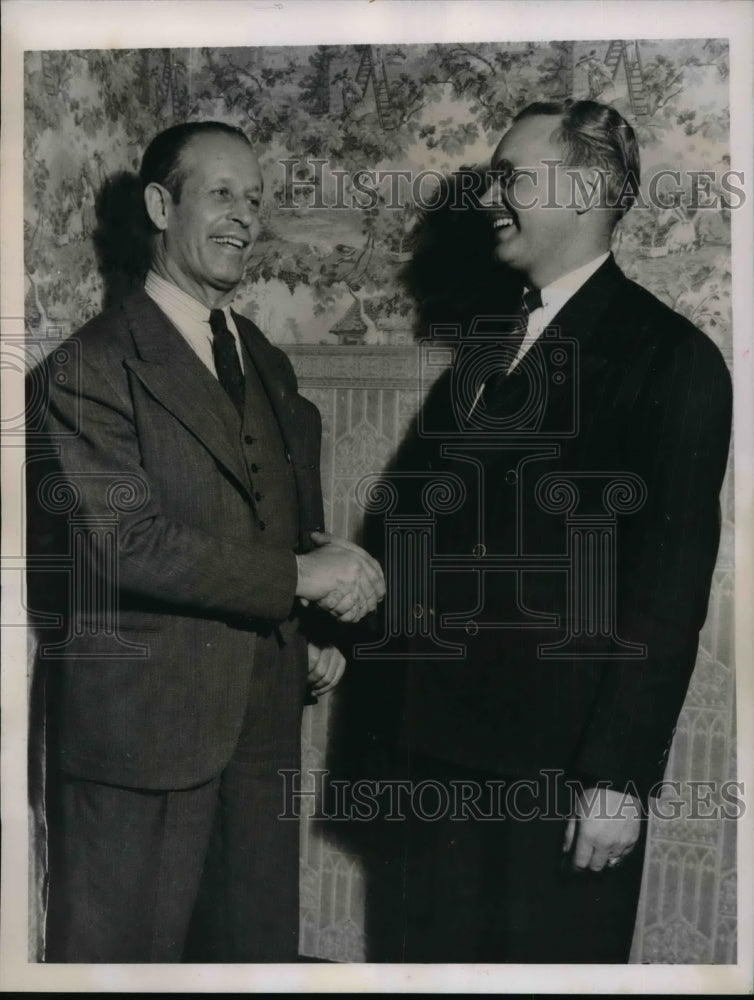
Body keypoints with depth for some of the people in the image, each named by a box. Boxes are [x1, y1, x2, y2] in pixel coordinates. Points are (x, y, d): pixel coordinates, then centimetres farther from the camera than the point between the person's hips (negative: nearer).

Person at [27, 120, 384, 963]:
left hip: (263, 717, 7)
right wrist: (299, 576, -18)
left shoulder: (267, 363, 13)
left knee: (259, 941, 17)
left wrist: (314, 628, 2)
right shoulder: (98, 363, -9)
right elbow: (129, 542, -18)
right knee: (122, 948, 9)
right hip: (140, 724, -6)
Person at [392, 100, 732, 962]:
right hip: (449, 739, 6)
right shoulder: (485, 339, 10)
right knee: (436, 952, 19)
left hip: (565, 753, -6)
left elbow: (671, 589, -14)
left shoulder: (672, 357, -11)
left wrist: (619, 775, -15)